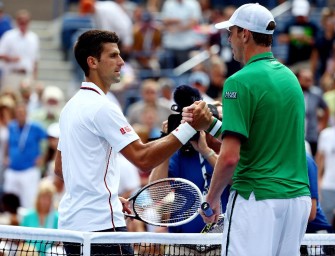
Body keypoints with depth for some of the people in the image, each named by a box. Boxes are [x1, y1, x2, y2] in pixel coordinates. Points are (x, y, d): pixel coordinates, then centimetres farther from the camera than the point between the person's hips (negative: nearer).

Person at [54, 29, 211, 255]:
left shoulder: (71, 107, 17)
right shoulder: (101, 107, -13)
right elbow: (143, 158, -20)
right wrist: (190, 128, -22)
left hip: (70, 222, 10)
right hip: (101, 224, -10)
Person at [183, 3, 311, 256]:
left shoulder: (241, 82, -12)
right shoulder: (289, 76, 12)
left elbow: (230, 157, -18)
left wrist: (212, 198, -4)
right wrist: (209, 123, 15)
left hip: (257, 199, -8)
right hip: (298, 196, 8)